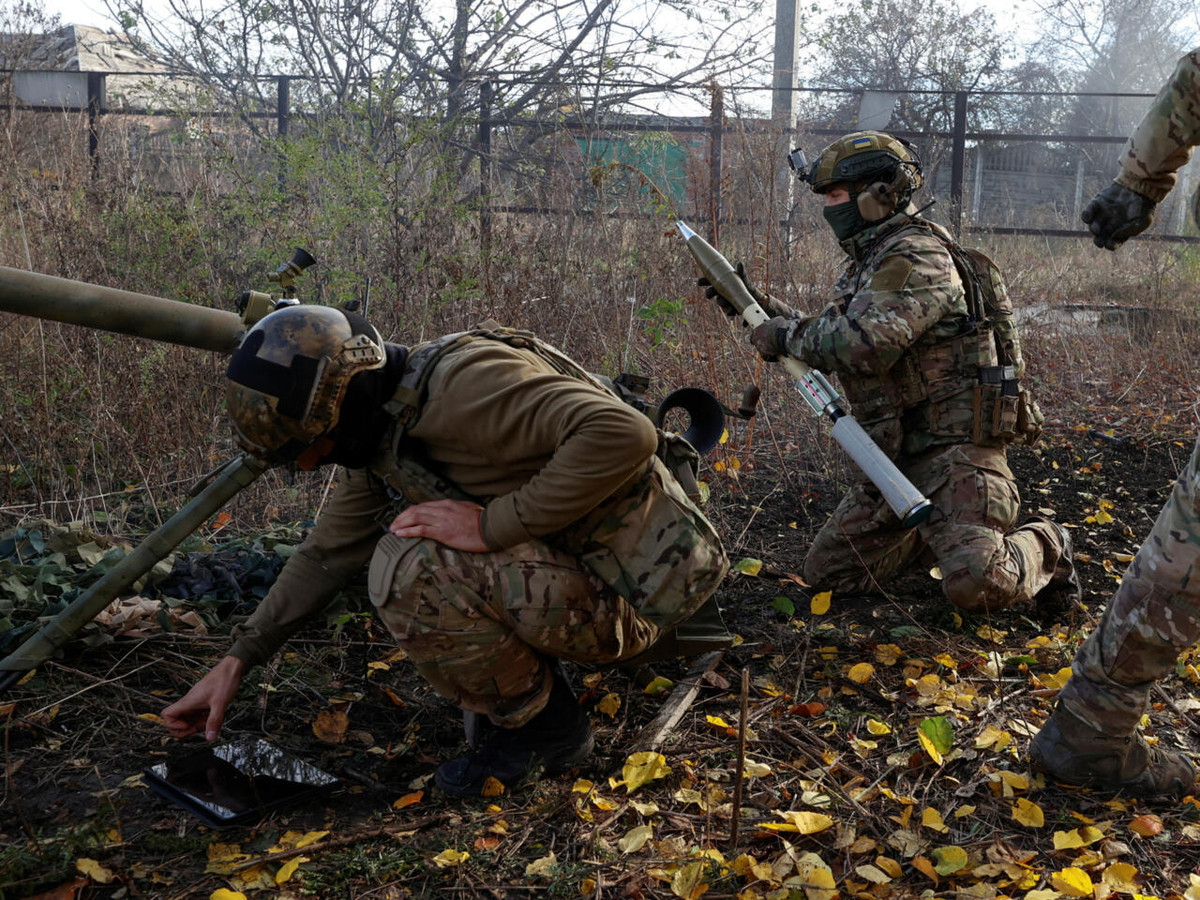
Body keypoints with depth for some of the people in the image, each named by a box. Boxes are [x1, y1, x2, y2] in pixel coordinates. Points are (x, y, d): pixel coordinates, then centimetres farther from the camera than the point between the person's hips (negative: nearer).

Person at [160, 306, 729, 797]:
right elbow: (327, 553, 16)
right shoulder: (379, 437, 5)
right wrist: (237, 661, 15)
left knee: (410, 569, -24)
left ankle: (545, 730, -3)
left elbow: (624, 434, -36)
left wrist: (493, 524, -30)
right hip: (575, 570, 9)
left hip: (634, 594, -9)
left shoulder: (463, 380, -25)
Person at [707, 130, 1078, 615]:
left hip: (953, 445, -9)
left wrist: (789, 334, -16)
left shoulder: (917, 257, -16)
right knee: (827, 571, 9)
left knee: (976, 585, -24)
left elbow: (863, 344, -31)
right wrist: (767, 307, 13)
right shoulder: (868, 261, 16)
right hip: (894, 451, 10)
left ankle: (1044, 548, 9)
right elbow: (831, 338, 25)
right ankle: (932, 533, 28)